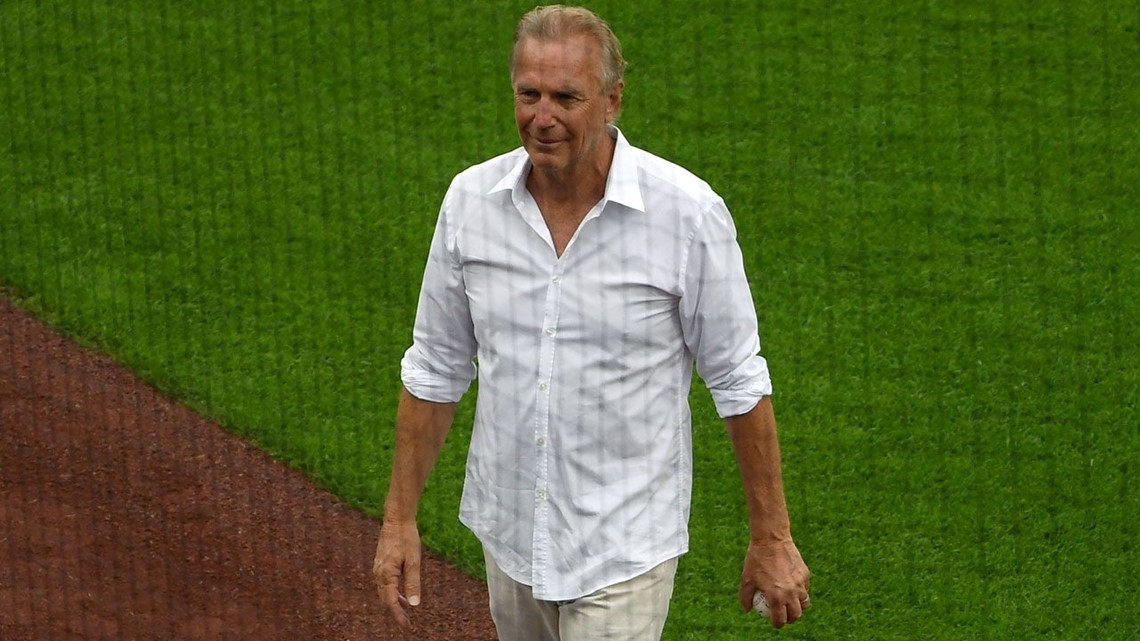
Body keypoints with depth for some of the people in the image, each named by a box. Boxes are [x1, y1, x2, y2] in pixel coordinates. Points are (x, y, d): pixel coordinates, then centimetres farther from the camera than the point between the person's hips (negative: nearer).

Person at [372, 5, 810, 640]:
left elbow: (738, 381, -7)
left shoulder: (689, 213, -15)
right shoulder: (471, 201, -4)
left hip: (626, 546, -5)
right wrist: (400, 518, 7)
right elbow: (435, 369, 7)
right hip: (509, 532, 5)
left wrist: (772, 539, -4)